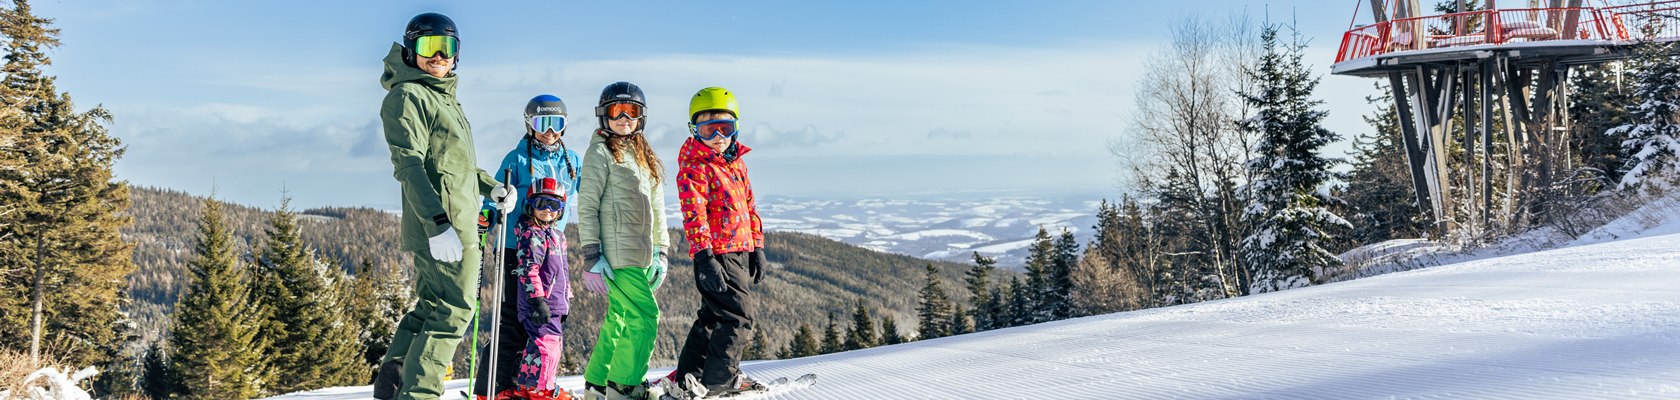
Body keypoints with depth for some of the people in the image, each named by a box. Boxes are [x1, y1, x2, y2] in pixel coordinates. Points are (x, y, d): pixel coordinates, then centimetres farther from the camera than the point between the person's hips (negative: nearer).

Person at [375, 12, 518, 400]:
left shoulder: (446, 98, 22)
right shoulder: (408, 96, -8)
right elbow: (409, 165, -18)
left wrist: (491, 187, 18)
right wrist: (438, 223, -27)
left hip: (457, 220, 10)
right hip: (440, 224, -10)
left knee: (431, 306, 15)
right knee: (454, 310, -9)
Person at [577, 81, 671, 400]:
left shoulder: (644, 156, 18)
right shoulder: (601, 152, -5)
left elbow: (656, 209, 21)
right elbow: (586, 207, -10)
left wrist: (660, 252, 17)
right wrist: (592, 257, -15)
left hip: (640, 255, 8)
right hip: (616, 254, -8)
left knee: (619, 319, 11)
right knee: (645, 315, -12)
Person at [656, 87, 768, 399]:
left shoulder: (736, 160, 15)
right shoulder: (693, 166, -11)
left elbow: (749, 206, 20)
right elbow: (694, 214, -18)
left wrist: (757, 248, 18)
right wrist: (704, 257, -25)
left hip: (740, 251, 9)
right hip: (718, 253, -9)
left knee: (713, 316, 15)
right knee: (737, 317, -9)